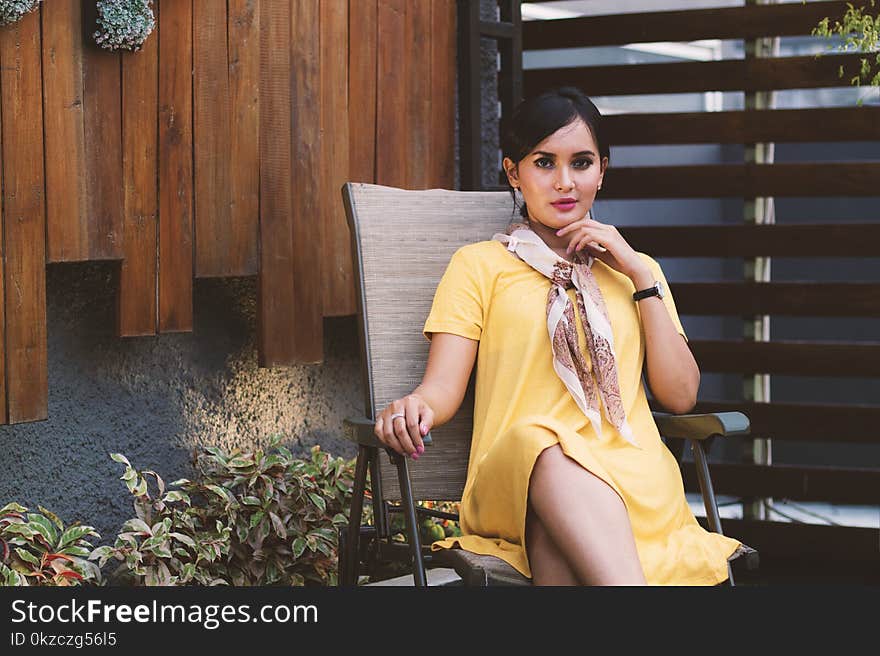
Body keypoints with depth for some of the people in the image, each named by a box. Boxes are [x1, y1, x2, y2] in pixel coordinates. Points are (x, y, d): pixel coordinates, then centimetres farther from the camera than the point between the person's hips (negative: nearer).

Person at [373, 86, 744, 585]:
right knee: (549, 449, -42)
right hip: (517, 475, -1)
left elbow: (680, 395, 15)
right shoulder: (480, 265, 19)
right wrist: (414, 407, -21)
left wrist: (641, 276, 9)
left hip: (633, 481, 1)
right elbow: (443, 386, 5)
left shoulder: (635, 270, 27)